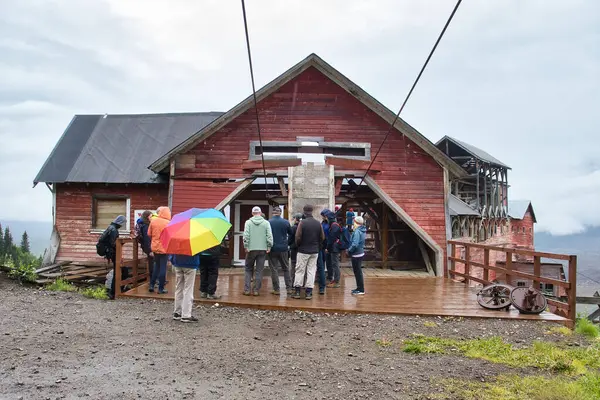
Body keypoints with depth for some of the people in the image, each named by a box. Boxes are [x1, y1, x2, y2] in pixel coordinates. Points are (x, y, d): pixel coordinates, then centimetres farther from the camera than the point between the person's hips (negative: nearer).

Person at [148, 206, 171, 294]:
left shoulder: (153, 220, -4)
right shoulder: (168, 223, -13)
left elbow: (149, 233, 3)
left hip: (155, 247, 4)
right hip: (164, 248, -4)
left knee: (156, 265, 21)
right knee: (163, 268, 4)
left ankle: (152, 285, 20)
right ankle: (161, 288, 8)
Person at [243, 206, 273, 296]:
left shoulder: (248, 222, 0)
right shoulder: (266, 223, 2)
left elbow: (246, 235, -8)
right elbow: (269, 236, -4)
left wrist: (246, 246, -5)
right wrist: (269, 246, -1)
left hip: (251, 249, 0)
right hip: (262, 249, 0)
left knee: (248, 270, 11)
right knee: (259, 271, 6)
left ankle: (246, 289, 7)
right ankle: (256, 290, 7)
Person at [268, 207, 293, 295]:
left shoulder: (268, 222, -8)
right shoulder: (286, 222, -2)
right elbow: (291, 234, 8)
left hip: (273, 249, -2)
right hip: (284, 249, 2)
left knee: (274, 269, 5)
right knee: (286, 269, 13)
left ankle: (276, 289, 5)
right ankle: (289, 288, 13)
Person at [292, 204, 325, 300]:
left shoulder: (302, 222, -13)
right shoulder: (318, 223, 1)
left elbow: (298, 237, -13)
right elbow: (322, 237, 5)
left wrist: (298, 245, 6)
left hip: (303, 250, -3)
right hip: (314, 251, 4)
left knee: (300, 271, 5)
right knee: (311, 271, 8)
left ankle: (297, 291, 9)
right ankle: (309, 292, 8)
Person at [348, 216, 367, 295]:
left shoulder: (357, 232, -20)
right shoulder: (362, 231, 9)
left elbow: (355, 244, -26)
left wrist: (349, 251, -11)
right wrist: (350, 250, 10)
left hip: (356, 255, -10)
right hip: (360, 253, 10)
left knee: (358, 272, -2)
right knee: (358, 271, 18)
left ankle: (361, 290, 5)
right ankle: (359, 288, 27)